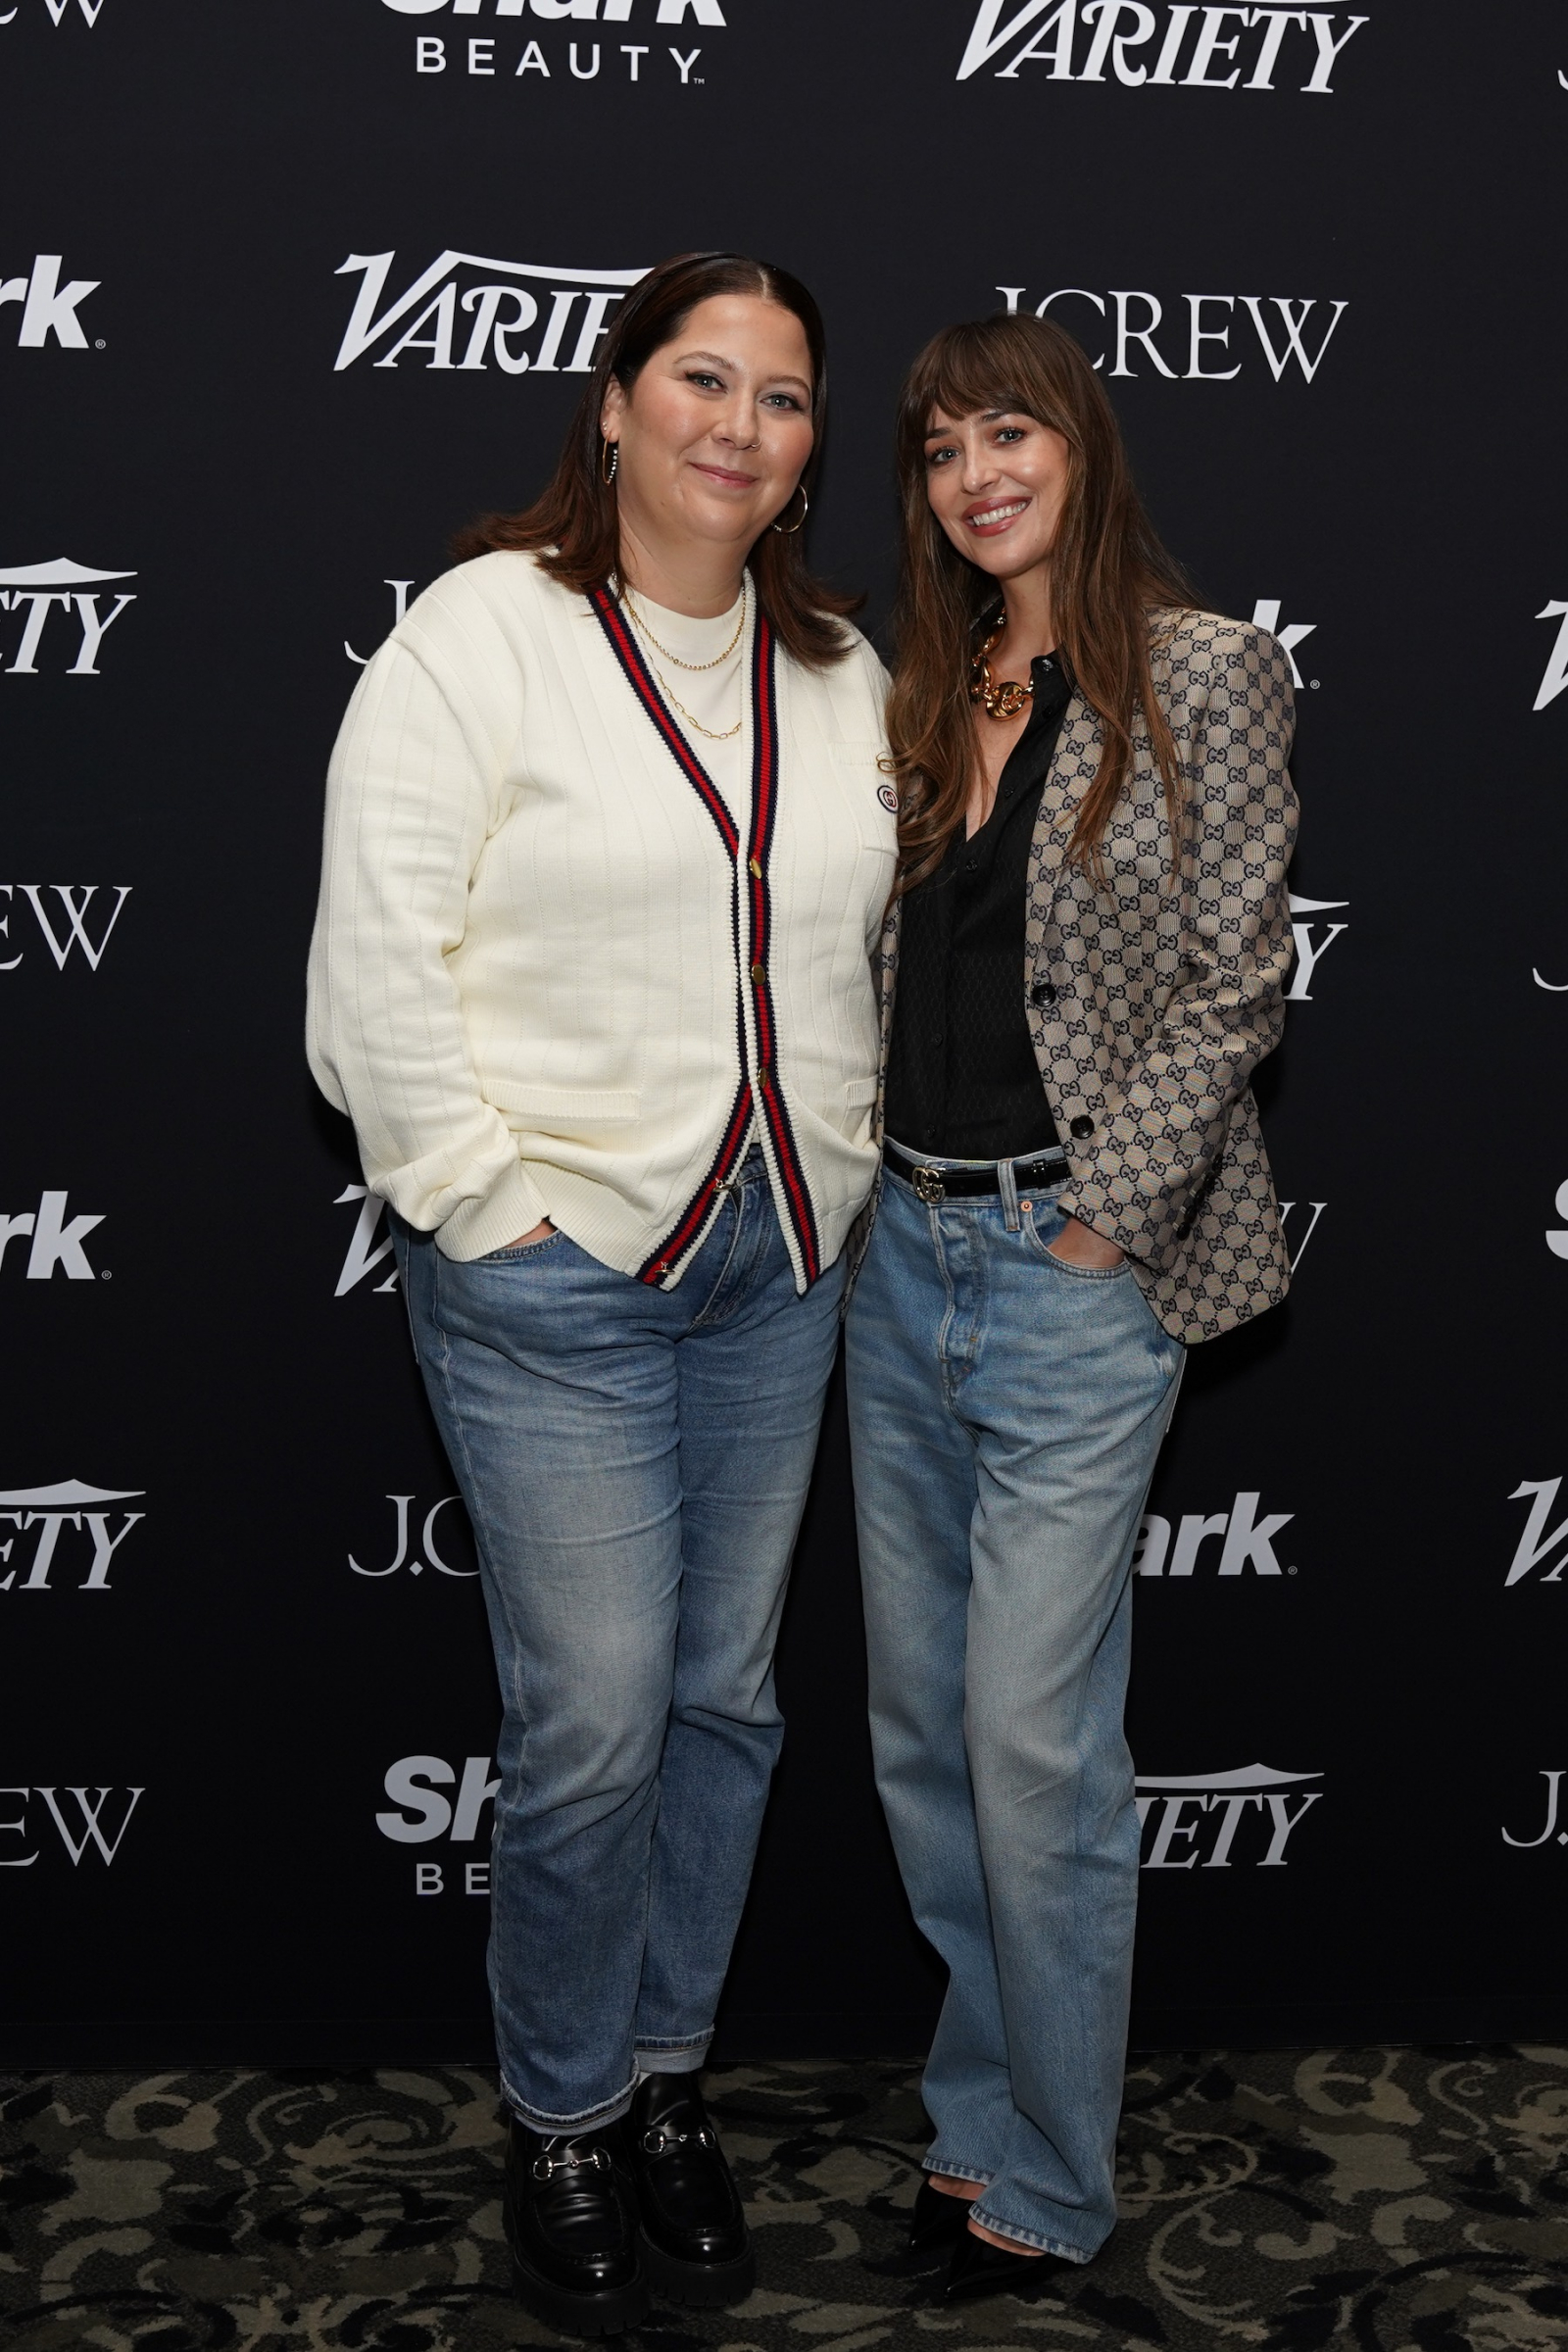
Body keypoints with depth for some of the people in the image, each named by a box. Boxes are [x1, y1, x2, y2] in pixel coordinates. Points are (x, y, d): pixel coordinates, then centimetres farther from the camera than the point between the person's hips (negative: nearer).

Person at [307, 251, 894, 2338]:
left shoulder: (837, 670, 9)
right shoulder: (486, 632, -8)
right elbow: (380, 958, -12)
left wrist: (843, 1173, 9)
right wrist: (487, 1202, -13)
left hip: (781, 1265, 6)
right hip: (554, 1275, -5)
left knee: (727, 1698, 12)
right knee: (595, 1725, -3)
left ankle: (670, 2074, 31)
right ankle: (560, 2123, 20)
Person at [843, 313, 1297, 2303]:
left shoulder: (1204, 676, -5)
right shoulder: (929, 694, 13)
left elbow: (1228, 981, -8)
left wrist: (1099, 1213, -12)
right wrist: (852, 1174, 7)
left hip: (1073, 1265, -6)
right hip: (903, 1248, 7)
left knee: (1032, 1738, -4)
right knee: (917, 1724, 12)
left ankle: (1043, 2184, 13)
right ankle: (978, 2104, 27)